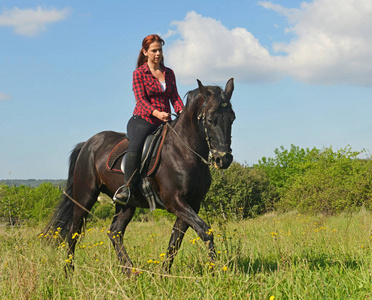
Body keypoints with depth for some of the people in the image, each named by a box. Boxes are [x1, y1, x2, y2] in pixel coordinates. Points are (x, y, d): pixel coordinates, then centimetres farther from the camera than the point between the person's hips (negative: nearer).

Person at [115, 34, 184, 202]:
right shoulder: (139, 74, 1)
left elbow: (174, 96, 10)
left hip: (163, 123, 5)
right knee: (136, 145, -33)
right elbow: (141, 99, -10)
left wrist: (181, 111, -13)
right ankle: (127, 188, -33)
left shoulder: (169, 73, 16)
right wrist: (156, 113, -29)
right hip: (142, 120, -5)